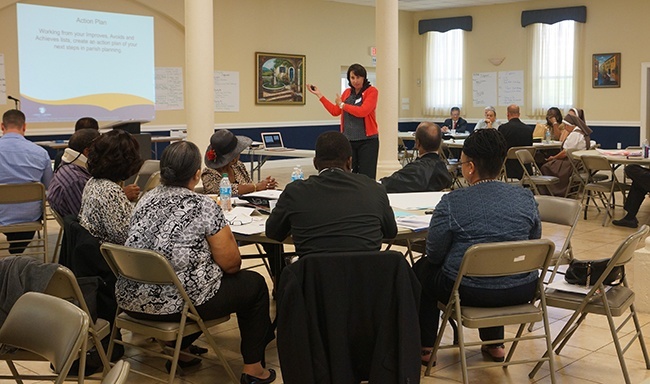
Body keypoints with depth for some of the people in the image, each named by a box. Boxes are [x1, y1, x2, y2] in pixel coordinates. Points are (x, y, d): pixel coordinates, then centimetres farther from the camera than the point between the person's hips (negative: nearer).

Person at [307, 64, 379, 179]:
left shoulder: (372, 91, -5)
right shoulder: (347, 92, 12)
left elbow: (362, 111, -18)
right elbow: (335, 111, 12)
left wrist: (342, 105, -5)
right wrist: (319, 95, 12)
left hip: (367, 140, -5)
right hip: (348, 140, 5)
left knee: (366, 177, -4)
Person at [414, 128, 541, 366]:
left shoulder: (452, 203, -16)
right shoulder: (526, 198, -4)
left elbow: (434, 255, -9)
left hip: (470, 292, -4)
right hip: (521, 291, 5)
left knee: (422, 269, 24)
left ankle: (425, 349, 28)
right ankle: (494, 344, 41)